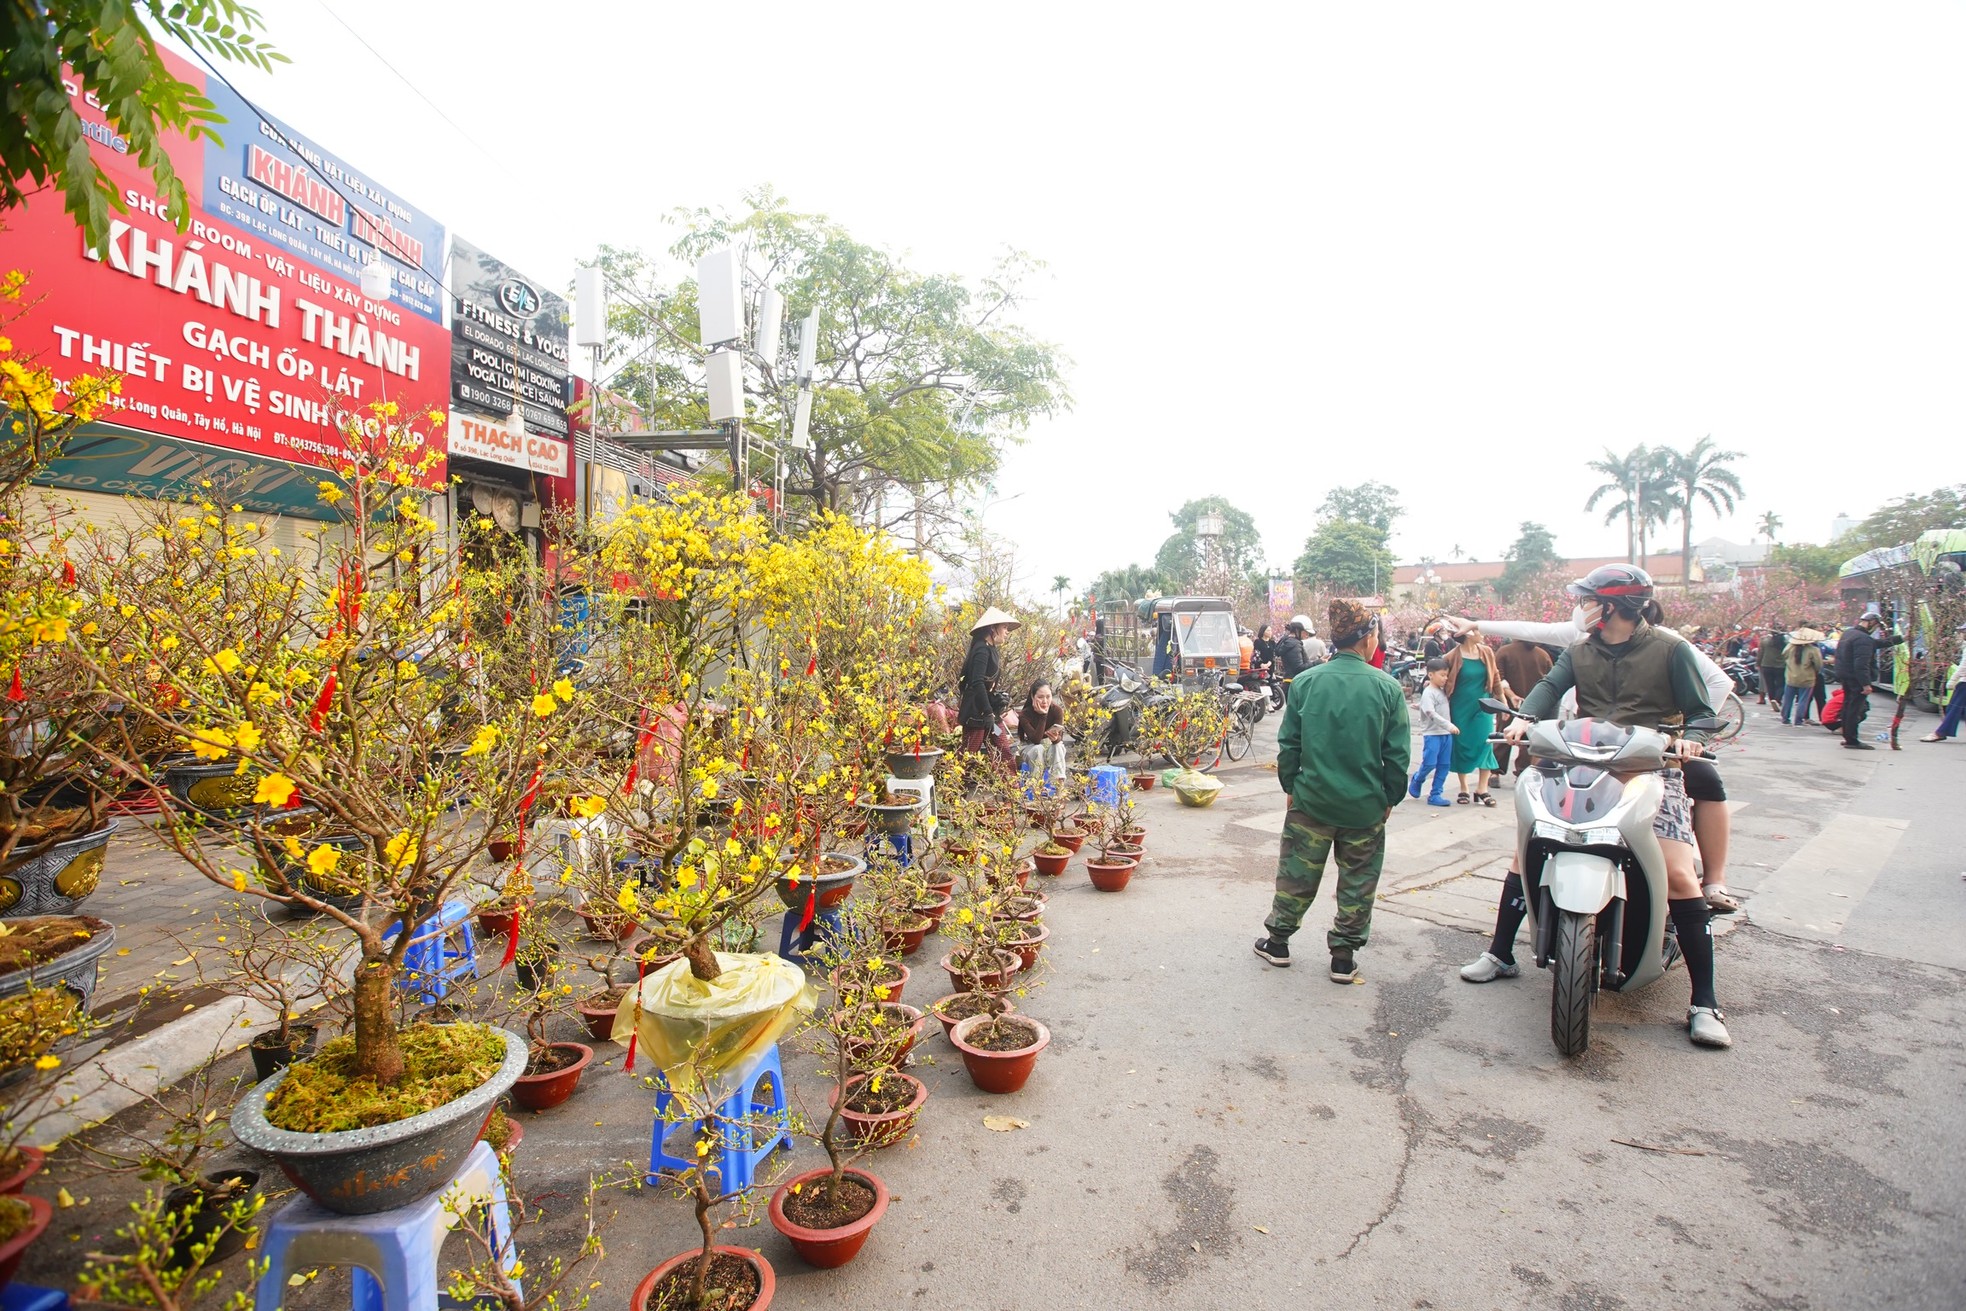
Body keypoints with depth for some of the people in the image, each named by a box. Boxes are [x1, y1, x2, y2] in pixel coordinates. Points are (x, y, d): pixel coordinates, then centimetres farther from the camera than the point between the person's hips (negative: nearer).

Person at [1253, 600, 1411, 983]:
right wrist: (1390, 798, 8)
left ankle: (1277, 941, 28)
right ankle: (1344, 957, 23)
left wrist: (1291, 786, 10)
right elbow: (1398, 755, -5)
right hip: (1366, 806, -1)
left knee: (1297, 873, 15)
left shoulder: (1305, 682, -7)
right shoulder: (1387, 687, -9)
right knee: (1358, 883, 14)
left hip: (1311, 799, 1)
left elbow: (1288, 745, -3)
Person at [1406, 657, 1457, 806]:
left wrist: (1449, 727, 10)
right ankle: (1416, 780, 19)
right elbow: (1431, 714, -21)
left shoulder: (1443, 691, 13)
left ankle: (1435, 794, 11)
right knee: (1429, 763, -10)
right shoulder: (1428, 693, -11)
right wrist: (1448, 725, -27)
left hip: (1446, 734, 8)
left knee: (1444, 765, 6)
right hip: (1432, 734, -7)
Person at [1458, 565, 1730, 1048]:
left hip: (1652, 771, -4)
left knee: (1678, 875, -17)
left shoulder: (1670, 649, 1)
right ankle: (1501, 954, 11)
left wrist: (1690, 738, -21)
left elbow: (1701, 710, 1)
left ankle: (1704, 1003, -5)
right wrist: (1526, 717, -25)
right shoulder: (1579, 653, 12)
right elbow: (1551, 685, -5)